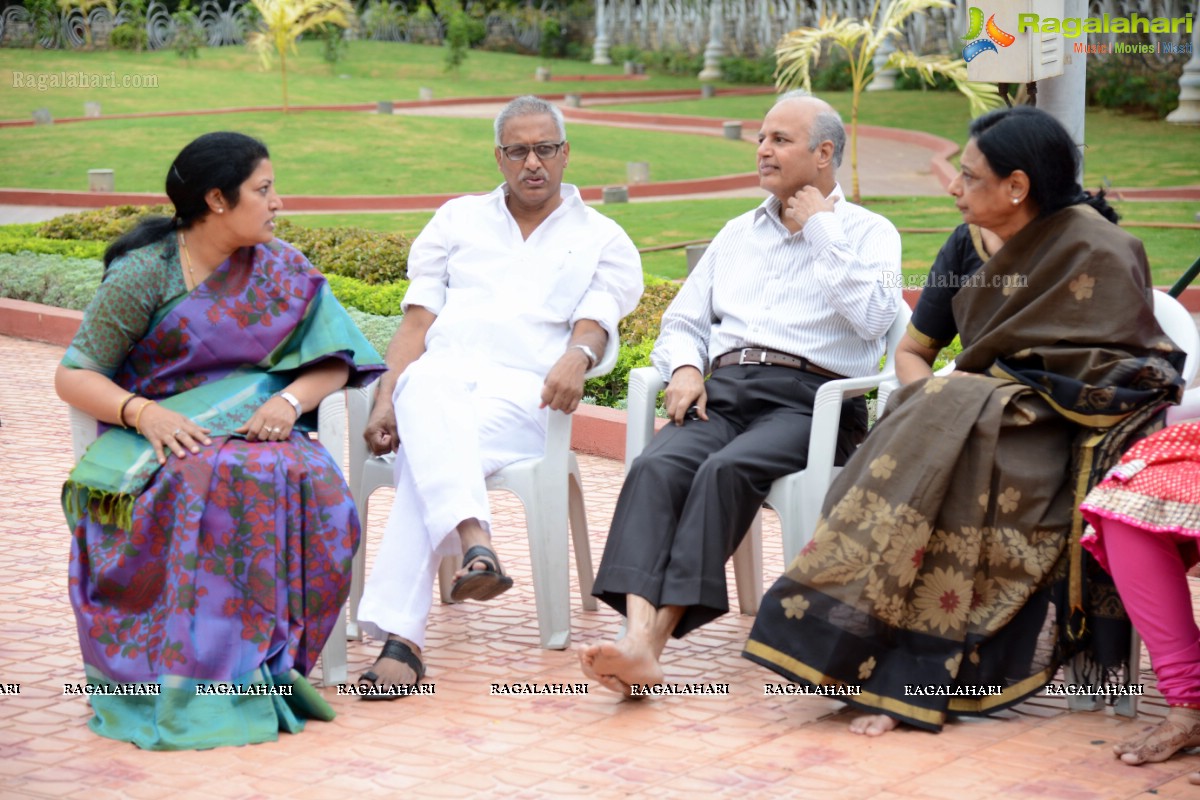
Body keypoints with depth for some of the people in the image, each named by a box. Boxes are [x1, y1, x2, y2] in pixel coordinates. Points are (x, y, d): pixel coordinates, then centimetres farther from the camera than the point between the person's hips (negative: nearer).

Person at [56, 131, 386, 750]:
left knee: (312, 482, -31)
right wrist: (142, 412, -22)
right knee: (210, 482, -38)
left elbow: (333, 362, 7)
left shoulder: (282, 270, 10)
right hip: (163, 437, -3)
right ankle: (194, 677, -33)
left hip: (260, 429, 3)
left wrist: (291, 399, -15)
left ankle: (262, 664, -25)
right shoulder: (144, 274, -2)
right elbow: (73, 375, -3)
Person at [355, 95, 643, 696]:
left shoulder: (602, 240, 20)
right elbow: (416, 324, 16)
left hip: (524, 390, -2)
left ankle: (399, 634, -48)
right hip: (442, 370, 2)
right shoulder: (457, 220, 26)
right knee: (427, 390, -40)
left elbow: (593, 325, 4)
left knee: (432, 452, -37)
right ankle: (474, 542, -62)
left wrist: (577, 355, -23)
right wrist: (385, 402, -1)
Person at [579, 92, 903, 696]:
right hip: (725, 388, 4)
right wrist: (685, 368, 3)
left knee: (727, 470, -35)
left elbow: (874, 317, -7)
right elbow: (682, 320, 26)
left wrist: (821, 231, 0)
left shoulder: (868, 232, 13)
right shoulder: (737, 234, 29)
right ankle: (637, 639, -45)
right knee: (657, 467, -29)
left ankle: (655, 636, -41)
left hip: (808, 399, -4)